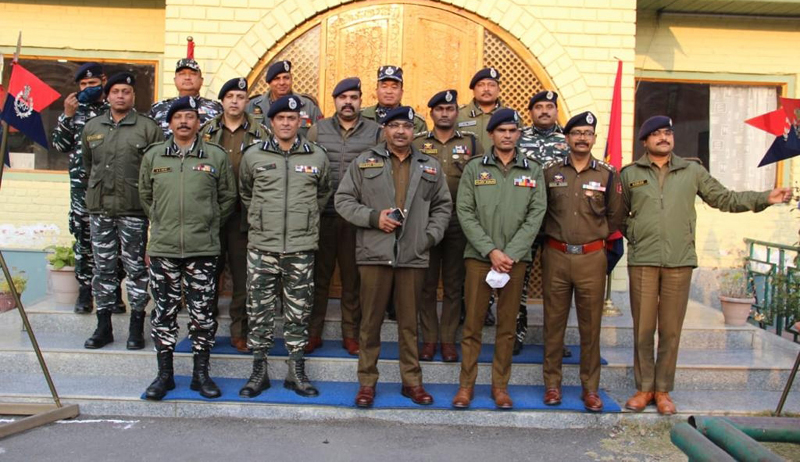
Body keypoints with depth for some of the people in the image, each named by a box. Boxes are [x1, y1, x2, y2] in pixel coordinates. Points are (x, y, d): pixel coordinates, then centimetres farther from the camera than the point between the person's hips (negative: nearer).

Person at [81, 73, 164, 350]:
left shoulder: (147, 128, -2)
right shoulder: (92, 127, 12)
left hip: (133, 210, -4)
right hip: (99, 208, 4)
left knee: (136, 268, 2)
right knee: (103, 267, 9)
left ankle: (136, 327, 12)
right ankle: (103, 326, 19)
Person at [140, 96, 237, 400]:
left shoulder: (217, 156, 3)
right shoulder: (153, 156, 8)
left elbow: (228, 197, 10)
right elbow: (145, 196, 19)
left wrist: (211, 225, 6)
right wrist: (161, 223, 14)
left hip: (203, 250, -1)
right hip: (163, 249, 2)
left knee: (202, 314, 4)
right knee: (164, 312, 7)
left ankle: (201, 374, 18)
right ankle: (164, 375, 20)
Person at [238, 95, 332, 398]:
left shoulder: (317, 156, 5)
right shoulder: (253, 155, 4)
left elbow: (324, 193, 21)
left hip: (301, 248, 0)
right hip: (262, 247, 0)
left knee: (299, 312, 7)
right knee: (259, 310, 5)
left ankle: (296, 372, 19)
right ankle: (259, 371, 18)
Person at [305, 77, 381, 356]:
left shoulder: (376, 132, 4)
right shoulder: (317, 130, 7)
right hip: (322, 215, 1)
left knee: (353, 278, 7)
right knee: (319, 276, 8)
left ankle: (351, 334, 19)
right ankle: (313, 332, 19)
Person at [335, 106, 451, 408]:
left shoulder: (430, 167, 13)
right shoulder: (364, 163, 6)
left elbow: (443, 206, 15)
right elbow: (343, 200, 4)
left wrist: (430, 236, 1)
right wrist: (373, 217, -9)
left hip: (414, 256, 2)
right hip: (374, 254, -1)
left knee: (409, 322, 9)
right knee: (370, 321, 5)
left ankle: (412, 381, 21)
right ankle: (367, 382, 17)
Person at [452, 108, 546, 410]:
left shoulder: (533, 171, 7)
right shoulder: (474, 168, 4)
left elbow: (535, 216, 0)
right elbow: (465, 213, -3)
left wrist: (510, 254, -10)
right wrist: (491, 251, -11)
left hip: (515, 258, 1)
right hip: (478, 256, -1)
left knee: (507, 326, 8)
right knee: (472, 324, 2)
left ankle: (500, 386, 19)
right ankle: (466, 385, 14)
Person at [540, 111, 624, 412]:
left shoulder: (608, 174, 4)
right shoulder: (550, 171, 5)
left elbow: (615, 217, 10)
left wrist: (595, 236, 7)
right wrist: (554, 234, 3)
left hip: (592, 257, 0)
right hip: (555, 255, 0)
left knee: (590, 325, 5)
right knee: (554, 322, 6)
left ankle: (590, 388, 16)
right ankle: (552, 383, 18)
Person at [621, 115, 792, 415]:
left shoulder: (692, 171, 11)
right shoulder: (630, 174, 9)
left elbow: (724, 199, 13)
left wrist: (766, 198, 5)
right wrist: (630, 232, 5)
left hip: (680, 262, 1)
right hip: (642, 261, 0)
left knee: (671, 330, 5)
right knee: (643, 328, 3)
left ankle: (663, 390, 17)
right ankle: (644, 388, 16)